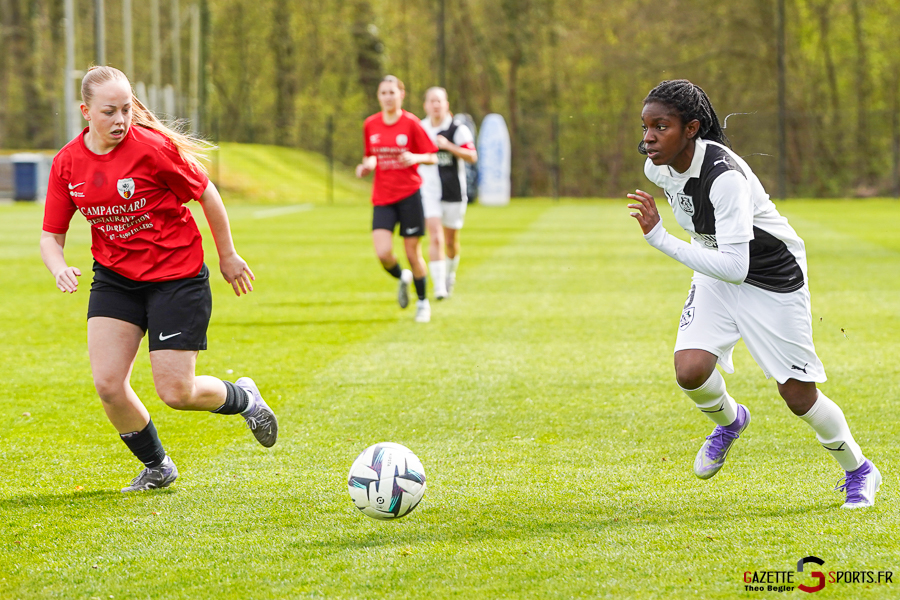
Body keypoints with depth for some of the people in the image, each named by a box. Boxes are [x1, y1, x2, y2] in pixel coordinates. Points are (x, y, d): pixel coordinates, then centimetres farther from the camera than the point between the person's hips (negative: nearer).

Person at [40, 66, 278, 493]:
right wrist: (60, 268, -20)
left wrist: (228, 256, 5)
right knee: (107, 384, -10)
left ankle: (242, 397, 27)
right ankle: (157, 467, 16)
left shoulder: (152, 148, -18)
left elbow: (206, 194, -5)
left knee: (176, 393, -8)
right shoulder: (67, 164, -5)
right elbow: (51, 236, 2)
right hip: (114, 278, 4)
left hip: (176, 277, -4)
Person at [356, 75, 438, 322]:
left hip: (409, 194, -3)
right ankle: (402, 278, 20)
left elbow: (432, 157, -3)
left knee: (412, 252, 1)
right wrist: (366, 165, -2)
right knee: (383, 254, -13)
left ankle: (422, 302, 21)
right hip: (382, 198, 3)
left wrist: (415, 158, -23)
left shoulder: (411, 123, -6)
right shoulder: (370, 125, 5)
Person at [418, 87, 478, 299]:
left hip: (453, 192, -1)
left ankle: (450, 274, 41)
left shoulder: (458, 129, -5)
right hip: (428, 191, 1)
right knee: (435, 237, -15)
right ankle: (439, 287, -19)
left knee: (451, 241, 11)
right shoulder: (420, 129, 6)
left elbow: (472, 156, -16)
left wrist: (449, 146, -25)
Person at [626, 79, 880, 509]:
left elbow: (734, 268, -40)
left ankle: (858, 472, 27)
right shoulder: (657, 166, -13)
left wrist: (659, 237, -42)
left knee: (798, 395, 1)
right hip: (715, 272, 6)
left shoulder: (725, 178, -36)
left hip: (772, 277, -6)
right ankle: (728, 421, 17)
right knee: (690, 371, -18)